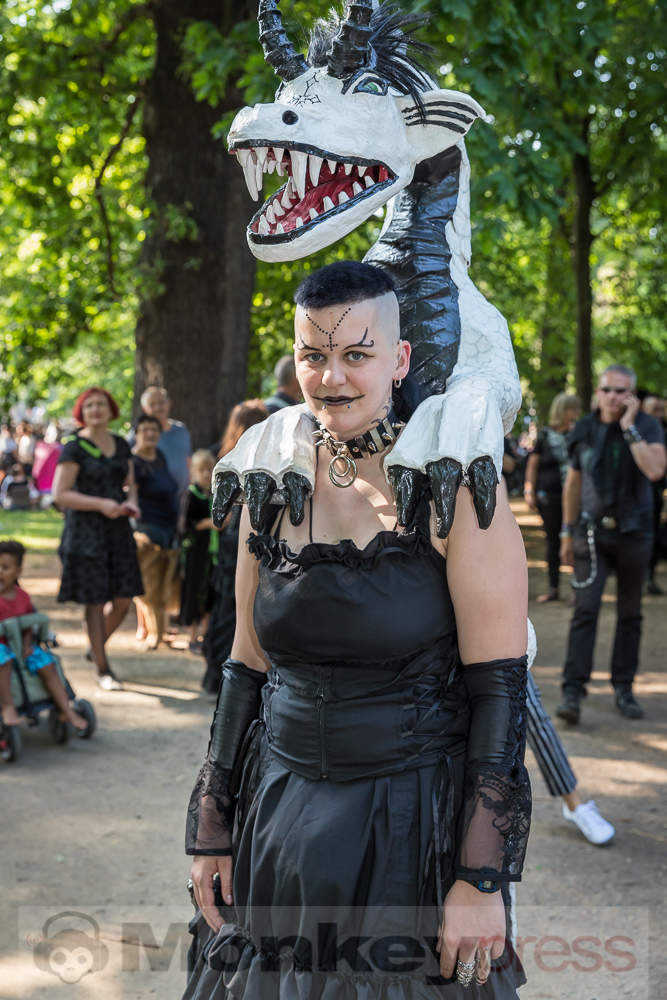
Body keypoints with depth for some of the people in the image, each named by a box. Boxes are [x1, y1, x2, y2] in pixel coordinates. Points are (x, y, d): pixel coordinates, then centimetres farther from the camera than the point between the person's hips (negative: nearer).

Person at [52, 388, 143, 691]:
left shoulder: (121, 445, 11)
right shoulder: (74, 447, -7)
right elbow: (60, 494, -11)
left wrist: (131, 500, -2)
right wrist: (100, 504, -19)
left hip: (118, 529, 6)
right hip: (86, 531, -6)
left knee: (124, 598, 5)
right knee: (96, 601, -2)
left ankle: (95, 648, 31)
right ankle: (103, 669, 9)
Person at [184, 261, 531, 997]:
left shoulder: (455, 488, -12)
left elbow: (499, 687, -14)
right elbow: (247, 666, 9)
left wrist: (484, 880, -17)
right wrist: (212, 828, 8)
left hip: (414, 822, -4)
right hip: (281, 814, 5)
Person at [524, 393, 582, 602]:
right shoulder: (546, 434, 3)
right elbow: (532, 465, 6)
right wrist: (530, 492, 1)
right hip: (549, 496, 0)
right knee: (553, 541, 8)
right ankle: (553, 588, 18)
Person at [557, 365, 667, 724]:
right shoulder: (584, 430, 2)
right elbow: (573, 483, 11)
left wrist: (629, 427, -22)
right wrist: (567, 533, 11)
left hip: (634, 533, 0)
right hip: (592, 533, 0)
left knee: (630, 614, 8)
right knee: (585, 609, -9)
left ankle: (624, 687, 20)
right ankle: (573, 691, -10)